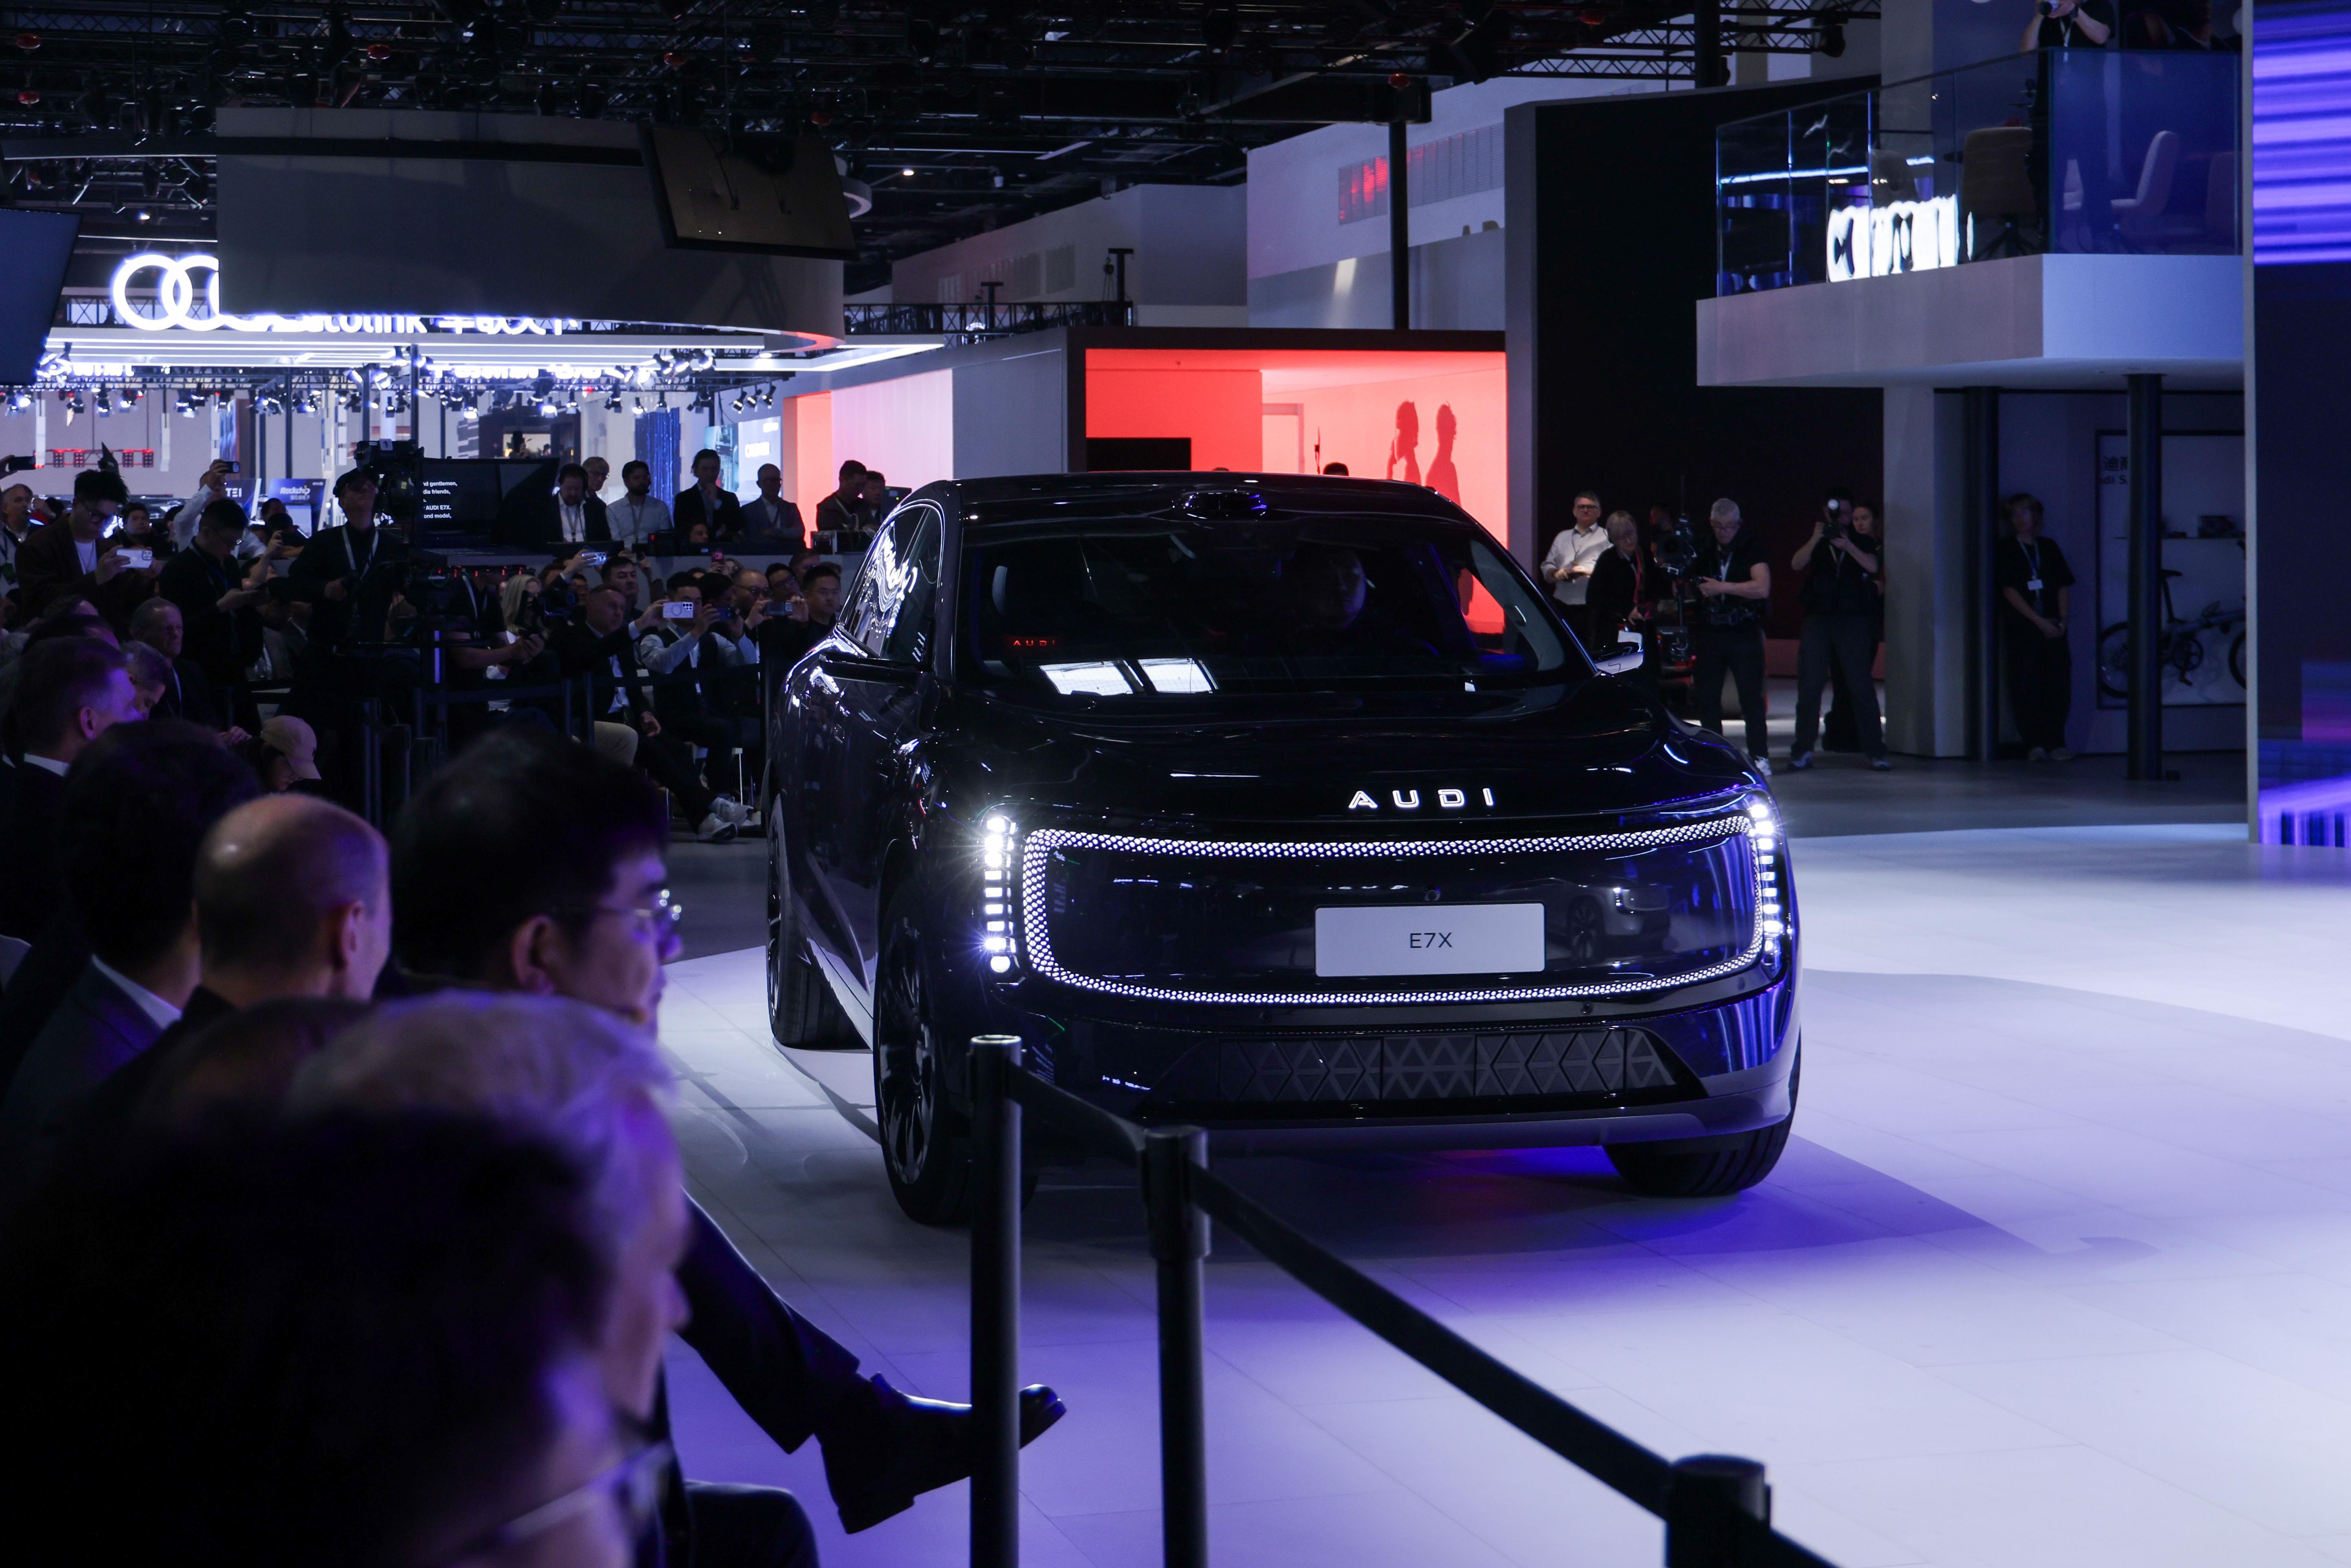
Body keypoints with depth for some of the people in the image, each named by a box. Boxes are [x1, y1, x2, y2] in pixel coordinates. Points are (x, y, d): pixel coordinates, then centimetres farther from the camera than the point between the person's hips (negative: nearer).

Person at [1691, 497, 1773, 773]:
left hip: (1744, 633, -4)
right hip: (1709, 634, 4)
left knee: (1751, 696, -7)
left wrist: (1722, 588, -16)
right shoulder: (1702, 551, 9)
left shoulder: (1751, 550, -2)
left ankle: (1759, 755, -5)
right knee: (1707, 696, 4)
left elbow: (1762, 588, -17)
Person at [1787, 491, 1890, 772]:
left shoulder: (1862, 542, 11)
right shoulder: (1815, 542, 14)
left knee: (1861, 684, -5)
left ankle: (1875, 750, -3)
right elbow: (1797, 564, -4)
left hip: (1853, 619, -1)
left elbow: (1872, 566, -9)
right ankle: (1802, 750, 5)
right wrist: (1816, 539, -17)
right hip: (1818, 619, 1)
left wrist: (1847, 545, -21)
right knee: (1809, 685, -2)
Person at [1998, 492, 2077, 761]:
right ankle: (2035, 745, -3)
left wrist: (2061, 621, -2)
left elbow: (2063, 587, 13)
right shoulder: (2007, 550, 3)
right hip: (2021, 628, -3)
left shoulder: (2049, 547, 14)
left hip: (2053, 630, 3)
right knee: (2026, 687, -6)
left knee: (2059, 686, -2)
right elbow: (2010, 592, -4)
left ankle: (2055, 744, 3)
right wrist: (2040, 622, -10)